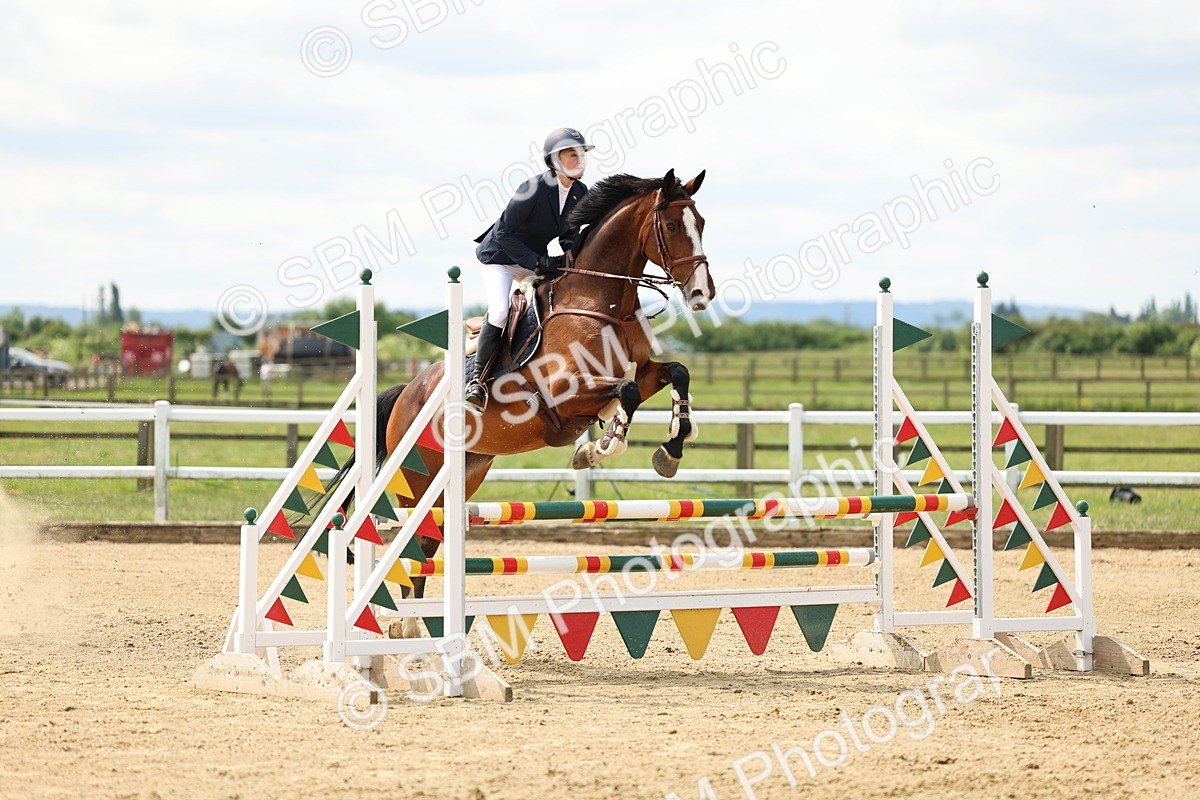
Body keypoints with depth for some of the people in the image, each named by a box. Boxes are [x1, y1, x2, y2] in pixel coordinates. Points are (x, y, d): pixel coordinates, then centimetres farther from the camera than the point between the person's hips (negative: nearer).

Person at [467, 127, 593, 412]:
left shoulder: (580, 193, -4)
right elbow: (505, 232, -24)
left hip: (536, 260, 8)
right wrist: (536, 262, -28)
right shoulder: (534, 189, -26)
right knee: (500, 310, -27)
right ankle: (478, 381, -20)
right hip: (499, 258, -8)